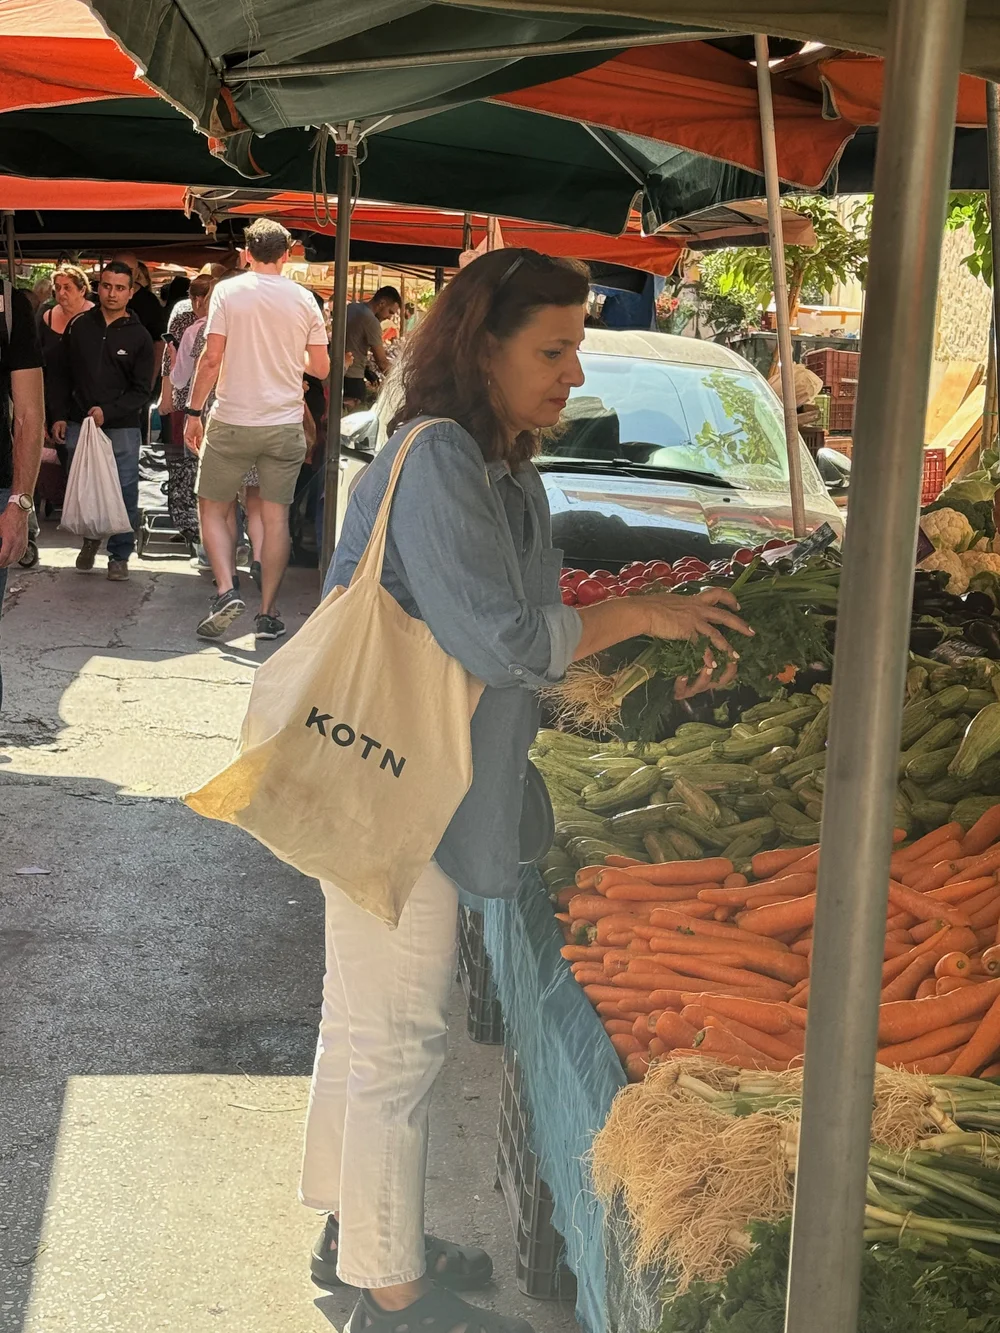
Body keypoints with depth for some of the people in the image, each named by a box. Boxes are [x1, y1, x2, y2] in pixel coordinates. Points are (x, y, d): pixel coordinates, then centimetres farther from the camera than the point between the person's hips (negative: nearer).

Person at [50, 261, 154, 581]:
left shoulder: (138, 336, -1)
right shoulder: (79, 326, 5)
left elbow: (141, 390, -4)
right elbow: (61, 375, 11)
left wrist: (107, 411, -17)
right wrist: (60, 417, 4)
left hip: (122, 427, -2)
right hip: (78, 424, 2)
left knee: (124, 494, 0)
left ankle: (119, 556, 11)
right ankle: (91, 539, 33)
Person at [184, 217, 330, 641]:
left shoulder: (228, 291, -4)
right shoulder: (303, 299, 3)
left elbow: (212, 358, -9)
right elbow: (321, 368, 6)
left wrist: (194, 411, -3)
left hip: (232, 422, -2)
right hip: (285, 424, 2)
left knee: (212, 509, 11)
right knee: (276, 517, 7)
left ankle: (226, 591, -8)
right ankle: (268, 613, 8)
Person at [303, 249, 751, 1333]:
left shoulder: (507, 471, 10)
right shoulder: (437, 461, -21)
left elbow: (516, 631, 15)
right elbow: (501, 640, -26)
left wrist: (649, 663, 5)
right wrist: (636, 614, -16)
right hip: (391, 793, -10)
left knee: (364, 1018, 20)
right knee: (398, 1038, 1)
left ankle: (356, 1234, 37)